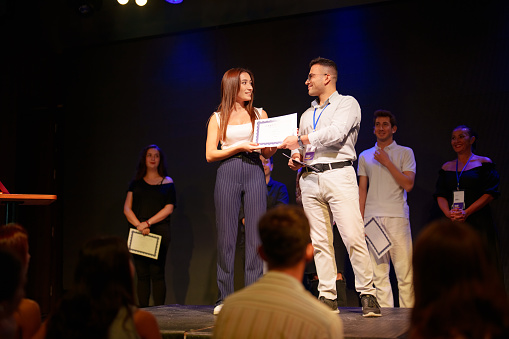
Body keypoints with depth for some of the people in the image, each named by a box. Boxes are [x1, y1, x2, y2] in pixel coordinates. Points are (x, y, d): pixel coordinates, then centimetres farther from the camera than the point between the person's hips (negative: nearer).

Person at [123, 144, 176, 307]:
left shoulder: (167, 183, 8)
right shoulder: (136, 183, 15)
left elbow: (169, 209, -1)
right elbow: (127, 208, 8)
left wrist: (148, 223, -12)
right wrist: (138, 224, -10)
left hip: (159, 230, -2)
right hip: (138, 231, 2)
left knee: (157, 273, -8)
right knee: (142, 274, 1)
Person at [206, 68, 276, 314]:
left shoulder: (259, 114, 15)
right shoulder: (218, 118, 10)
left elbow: (268, 153, 13)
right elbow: (210, 154, 2)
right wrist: (238, 147, -9)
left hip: (254, 174, 1)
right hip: (228, 175, -1)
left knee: (256, 236, -3)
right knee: (226, 236, 0)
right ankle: (224, 298, 7)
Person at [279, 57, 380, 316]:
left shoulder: (347, 103, 5)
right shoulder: (307, 114, 25)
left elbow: (336, 133, -12)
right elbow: (299, 146, 25)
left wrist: (300, 139, -7)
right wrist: (295, 158, 2)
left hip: (338, 175, -6)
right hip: (310, 179, 6)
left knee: (353, 237, -12)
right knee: (319, 241, 1)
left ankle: (367, 294, -5)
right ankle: (328, 297, 4)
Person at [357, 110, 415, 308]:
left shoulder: (405, 153, 9)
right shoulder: (365, 156, 17)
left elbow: (408, 184, -3)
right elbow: (362, 190, 14)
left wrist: (387, 162, -6)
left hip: (397, 217, -2)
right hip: (372, 218, 3)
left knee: (404, 270, -6)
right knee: (379, 272, 1)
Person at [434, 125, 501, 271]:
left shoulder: (483, 163, 3)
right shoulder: (447, 167, 15)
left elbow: (490, 193, -6)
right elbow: (440, 195, 11)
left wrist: (466, 212, -16)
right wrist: (448, 213, -10)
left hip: (478, 222, -3)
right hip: (453, 223, 3)